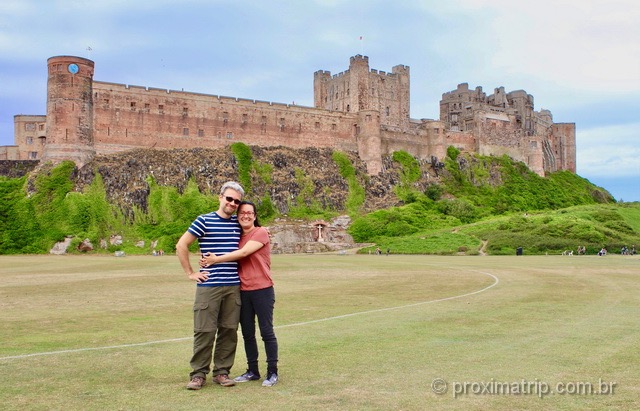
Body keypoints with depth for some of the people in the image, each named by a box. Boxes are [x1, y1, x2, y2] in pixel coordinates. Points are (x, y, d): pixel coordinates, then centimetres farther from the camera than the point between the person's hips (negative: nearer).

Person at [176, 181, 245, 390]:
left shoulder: (239, 224, 11)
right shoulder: (204, 221, -3)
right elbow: (181, 245, -2)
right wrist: (190, 273, -3)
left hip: (234, 286, 4)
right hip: (209, 286, -4)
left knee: (229, 330, 7)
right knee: (205, 330, -1)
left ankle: (222, 371, 19)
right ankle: (199, 374, 12)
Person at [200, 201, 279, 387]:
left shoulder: (261, 232, -7)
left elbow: (243, 253, -18)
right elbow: (233, 259, 12)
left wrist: (216, 259, -16)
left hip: (262, 290, -6)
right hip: (243, 291, 6)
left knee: (267, 332, 0)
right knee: (247, 333, 12)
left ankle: (272, 373, 10)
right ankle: (252, 371, 25)